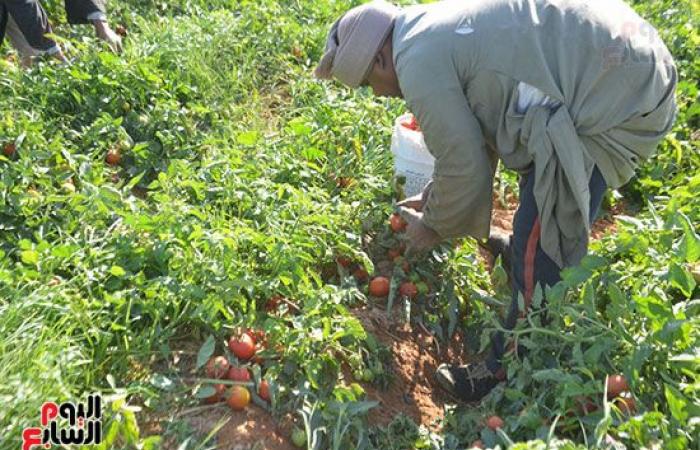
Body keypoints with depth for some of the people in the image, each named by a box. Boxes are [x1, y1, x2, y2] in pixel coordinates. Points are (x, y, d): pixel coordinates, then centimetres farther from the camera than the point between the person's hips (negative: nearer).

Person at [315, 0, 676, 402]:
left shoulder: (417, 64, -16)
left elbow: (464, 165, -12)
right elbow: (471, 132, 24)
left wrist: (433, 227, 6)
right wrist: (436, 193, 27)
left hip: (620, 100, -11)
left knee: (541, 244, -5)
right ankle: (526, 252, 56)